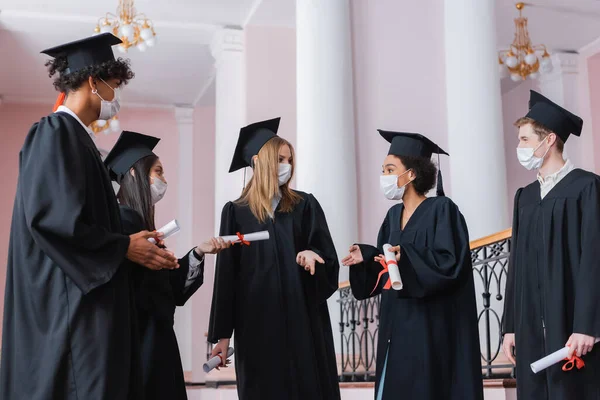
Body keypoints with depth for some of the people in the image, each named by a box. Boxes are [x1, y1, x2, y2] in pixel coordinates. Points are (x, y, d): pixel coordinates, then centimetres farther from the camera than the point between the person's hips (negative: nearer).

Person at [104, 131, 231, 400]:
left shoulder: (139, 222, 14)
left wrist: (198, 253, 6)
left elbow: (168, 285, 14)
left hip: (151, 340, 10)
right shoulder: (122, 220, -15)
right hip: (138, 342, -10)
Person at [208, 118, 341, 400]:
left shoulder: (305, 206, 6)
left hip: (303, 320, 1)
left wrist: (313, 256, -20)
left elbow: (329, 262, 4)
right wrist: (222, 333, -2)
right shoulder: (236, 212, 3)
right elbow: (226, 274, 2)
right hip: (257, 323, -1)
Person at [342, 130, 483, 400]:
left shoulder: (441, 209, -9)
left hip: (430, 327, -7)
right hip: (397, 325, 7)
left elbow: (450, 262, -17)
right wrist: (366, 256, -2)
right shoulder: (394, 215, 13)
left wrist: (406, 256, -28)